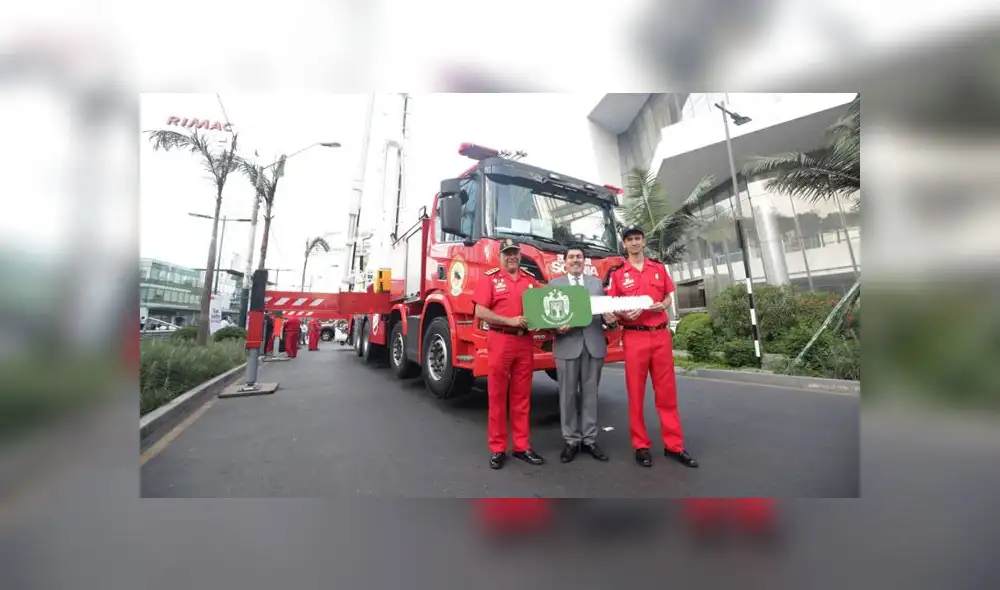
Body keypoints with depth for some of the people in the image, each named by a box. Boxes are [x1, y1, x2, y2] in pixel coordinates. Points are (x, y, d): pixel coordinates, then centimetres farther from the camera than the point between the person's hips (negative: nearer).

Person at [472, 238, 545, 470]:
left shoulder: (531, 279, 11)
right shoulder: (490, 278, 0)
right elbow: (480, 312, -8)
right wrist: (510, 321, -15)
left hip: (526, 342, 4)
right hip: (500, 341, -3)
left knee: (522, 396, 11)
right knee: (497, 396, 6)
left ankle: (522, 446, 24)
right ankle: (497, 448, 19)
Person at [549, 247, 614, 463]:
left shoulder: (597, 283, 16)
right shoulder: (554, 284, 9)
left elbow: (604, 310, 11)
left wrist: (609, 318, -11)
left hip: (594, 344, 2)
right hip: (567, 345, -2)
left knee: (590, 394, 9)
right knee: (568, 395, 5)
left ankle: (589, 439, 22)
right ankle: (571, 441, 18)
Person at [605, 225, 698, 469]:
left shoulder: (659, 268, 12)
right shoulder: (617, 273, 1)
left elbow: (668, 297, 16)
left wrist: (662, 306, -6)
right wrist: (624, 314, -19)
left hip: (661, 335, 3)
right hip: (634, 337, -3)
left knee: (667, 391, 9)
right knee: (636, 393, 3)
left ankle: (674, 445, 22)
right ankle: (641, 446, 16)